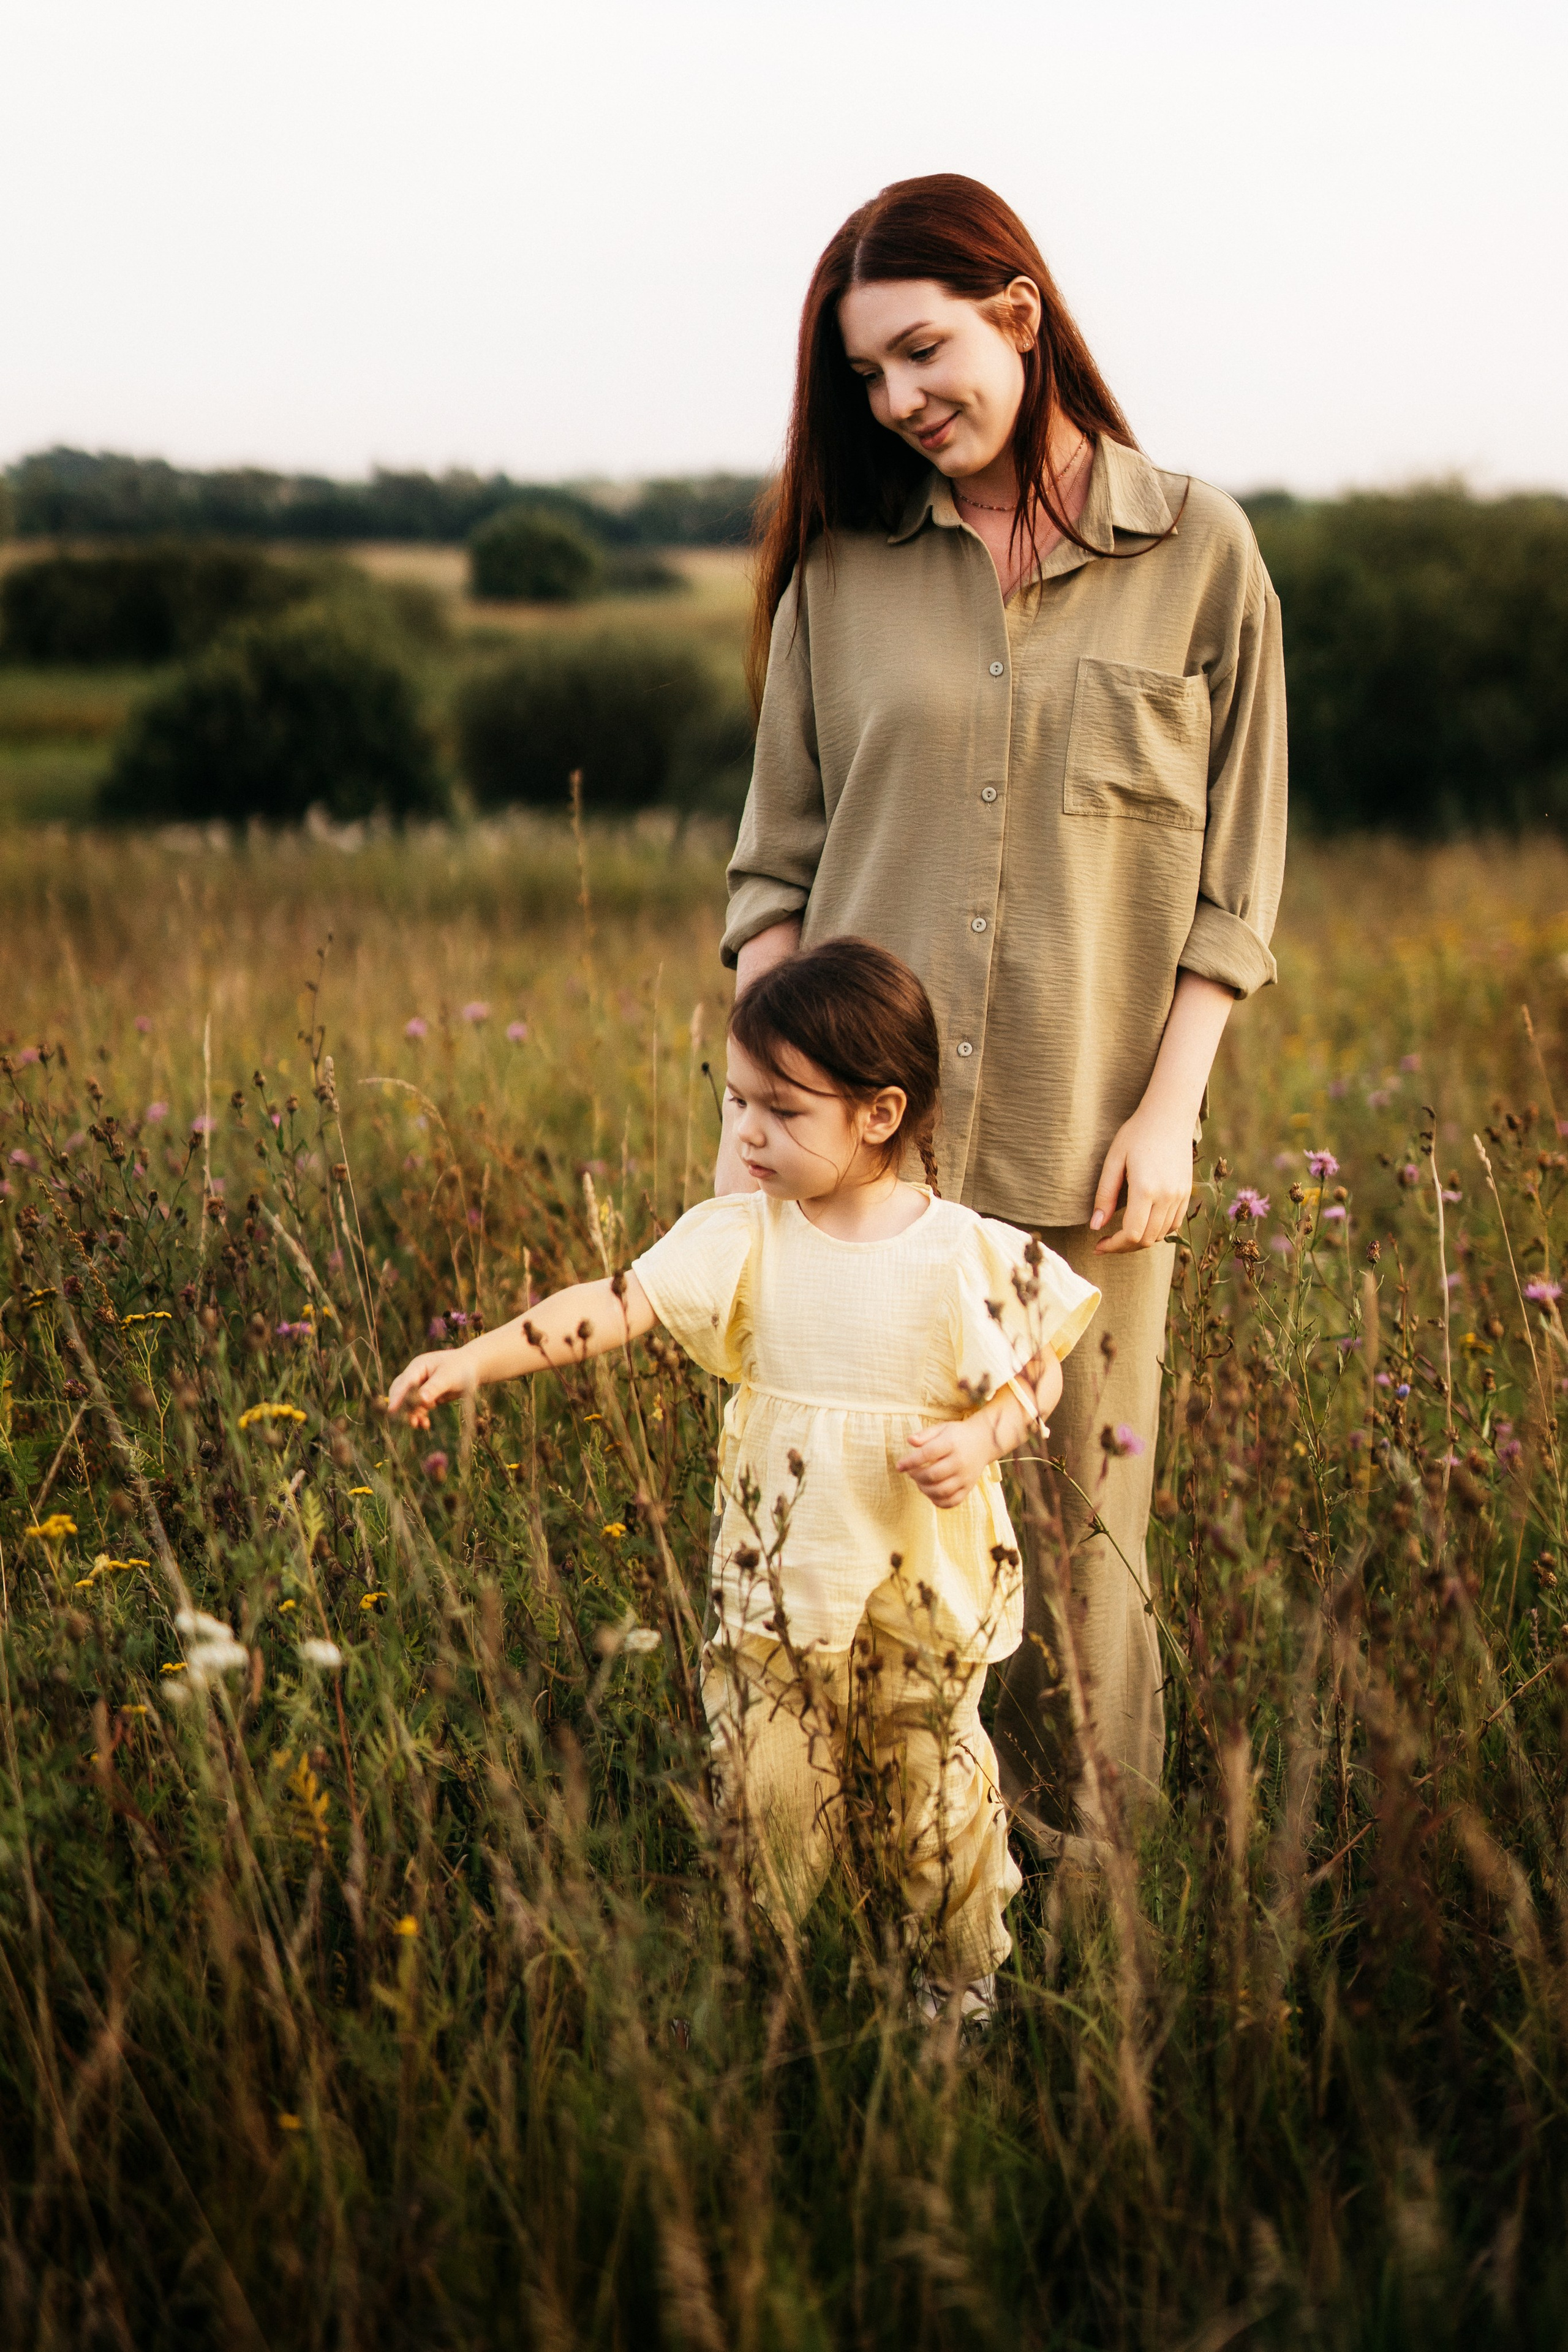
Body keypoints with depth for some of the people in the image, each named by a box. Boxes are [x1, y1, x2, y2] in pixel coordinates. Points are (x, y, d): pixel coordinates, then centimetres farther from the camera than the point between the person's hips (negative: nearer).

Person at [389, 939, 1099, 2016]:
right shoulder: (742, 1237, -8)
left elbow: (1041, 1371, -1)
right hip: (778, 1577, 2)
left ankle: (968, 1979, 36)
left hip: (927, 1587, -2)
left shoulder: (967, 1254, -13)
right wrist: (477, 1357, -26)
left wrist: (982, 1440, -21)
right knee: (769, 1792, 10)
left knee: (939, 1788, 13)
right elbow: (619, 1303, -16)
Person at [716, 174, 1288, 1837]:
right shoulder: (844, 564, 7)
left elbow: (1234, 874, 3)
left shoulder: (1199, 554, 2)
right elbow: (777, 863, 9)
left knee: (1075, 1522, 5)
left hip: (1083, 1144, -1)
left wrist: (1170, 1108, -4)